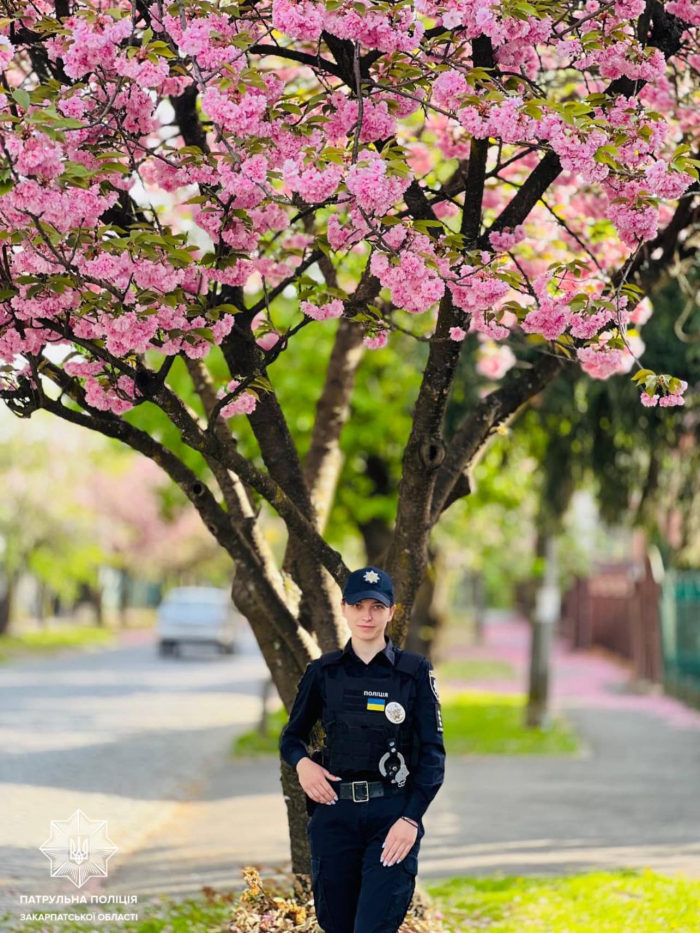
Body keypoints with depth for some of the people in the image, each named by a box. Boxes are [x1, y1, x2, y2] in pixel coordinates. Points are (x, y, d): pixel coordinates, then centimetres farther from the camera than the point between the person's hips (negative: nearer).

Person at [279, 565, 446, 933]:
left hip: (392, 814, -3)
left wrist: (411, 818, -15)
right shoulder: (323, 672, 6)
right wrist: (302, 762, -9)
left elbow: (433, 753, -3)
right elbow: (292, 737, 15)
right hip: (335, 813, 3)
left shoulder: (415, 671, -1)